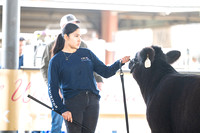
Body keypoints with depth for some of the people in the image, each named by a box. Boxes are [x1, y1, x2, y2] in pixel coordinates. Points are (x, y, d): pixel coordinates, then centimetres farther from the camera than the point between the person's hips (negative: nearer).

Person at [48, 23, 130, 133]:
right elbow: (52, 89, 0)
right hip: (72, 102, -3)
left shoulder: (87, 53, 14)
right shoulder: (56, 61, 3)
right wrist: (62, 110, -9)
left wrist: (120, 62, -5)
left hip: (92, 102, 4)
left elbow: (105, 72, 12)